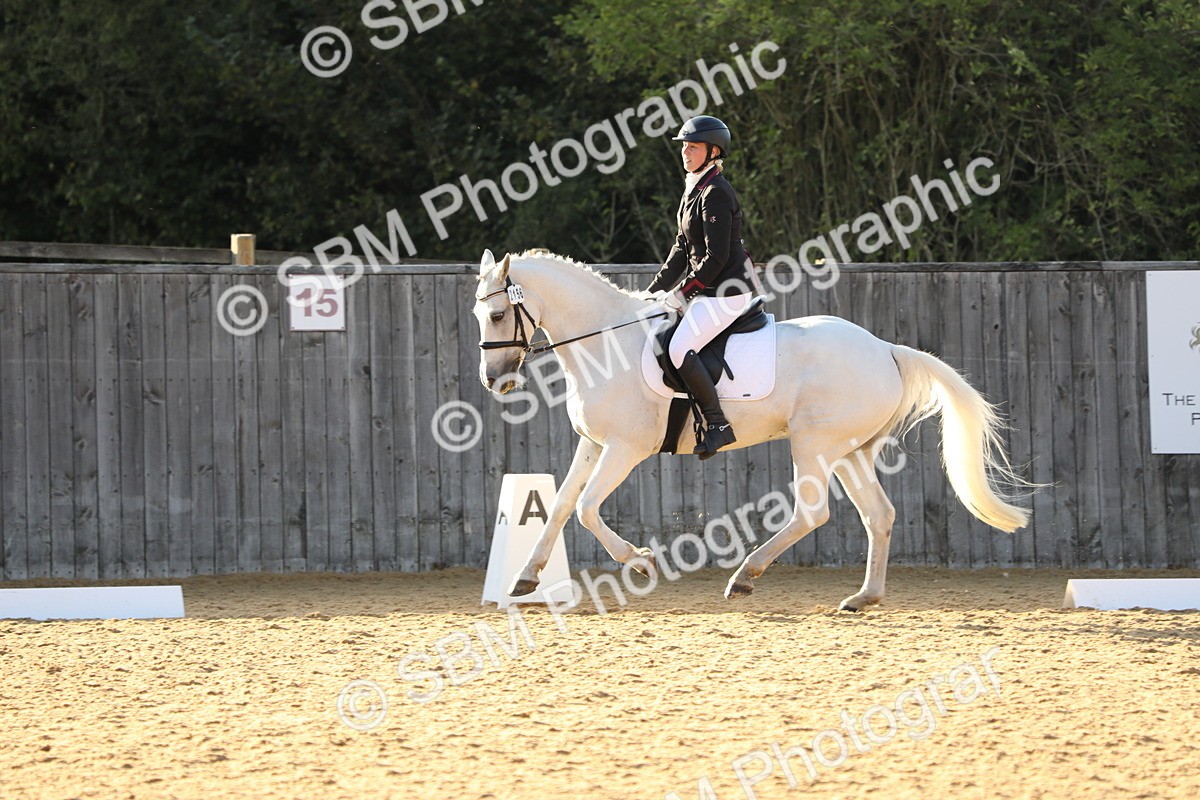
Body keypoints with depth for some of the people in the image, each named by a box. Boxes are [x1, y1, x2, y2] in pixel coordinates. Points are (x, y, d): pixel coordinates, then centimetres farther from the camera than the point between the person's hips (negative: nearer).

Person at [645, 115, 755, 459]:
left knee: (680, 347, -26)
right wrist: (654, 291, 13)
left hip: (727, 291, -11)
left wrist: (681, 293, -16)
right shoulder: (693, 190, 15)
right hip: (705, 289, 11)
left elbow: (716, 258, -20)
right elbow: (682, 250, 20)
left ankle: (718, 425, -21)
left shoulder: (715, 193, -16)